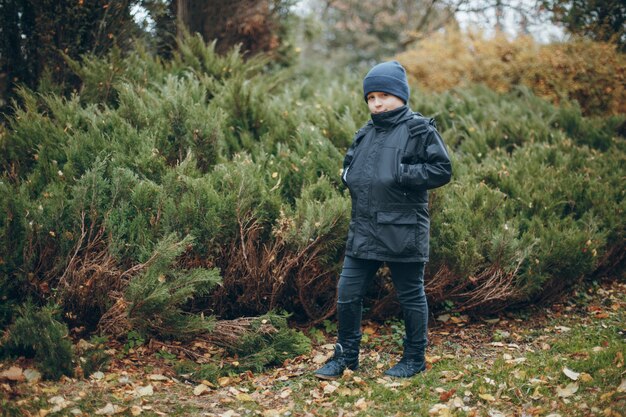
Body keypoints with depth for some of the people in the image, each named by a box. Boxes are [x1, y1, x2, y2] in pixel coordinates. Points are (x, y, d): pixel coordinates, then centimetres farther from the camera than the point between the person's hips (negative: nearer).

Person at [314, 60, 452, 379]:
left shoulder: (419, 129, -5)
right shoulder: (365, 134, 15)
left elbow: (442, 170, -10)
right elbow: (349, 170, 27)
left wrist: (400, 174, -17)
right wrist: (350, 177, 4)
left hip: (403, 231, -6)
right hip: (363, 231, 6)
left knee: (411, 296, 7)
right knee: (347, 294, 5)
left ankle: (414, 359, 22)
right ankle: (346, 355, 20)